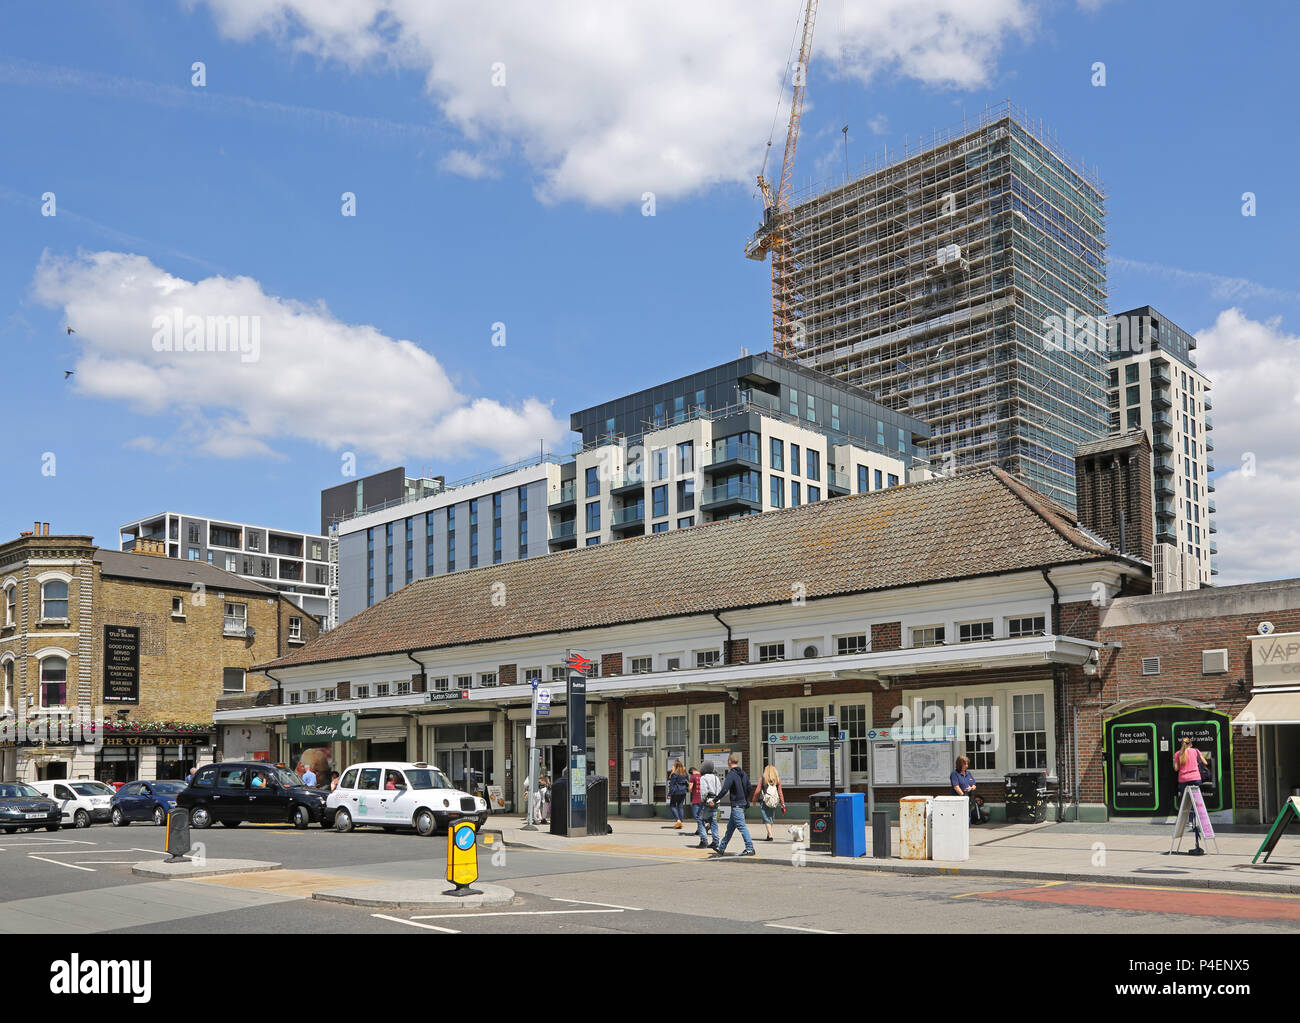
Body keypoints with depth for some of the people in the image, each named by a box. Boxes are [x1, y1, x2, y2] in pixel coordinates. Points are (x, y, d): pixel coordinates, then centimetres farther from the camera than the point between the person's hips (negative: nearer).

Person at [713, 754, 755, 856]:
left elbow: (725, 790, -23)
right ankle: (721, 849, 23)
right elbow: (748, 788, 18)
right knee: (730, 827, 15)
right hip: (742, 803, 9)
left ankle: (750, 849, -7)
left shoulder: (731, 774, -15)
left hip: (736, 805, -9)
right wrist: (746, 800, 27)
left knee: (742, 827, -6)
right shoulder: (743, 773, 11)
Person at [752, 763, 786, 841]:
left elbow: (757, 791, -3)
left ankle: (770, 835, -10)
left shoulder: (762, 779, -4)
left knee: (766, 819, 0)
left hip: (764, 802, -3)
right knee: (771, 818, 17)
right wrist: (782, 804, 7)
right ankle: (769, 834, 22)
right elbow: (780, 792, 1)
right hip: (774, 802, 3)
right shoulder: (777, 780, 1)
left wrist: (754, 800, 10)